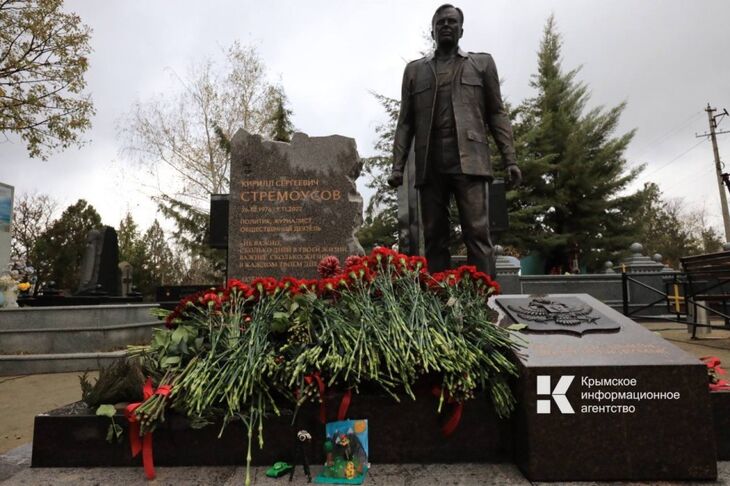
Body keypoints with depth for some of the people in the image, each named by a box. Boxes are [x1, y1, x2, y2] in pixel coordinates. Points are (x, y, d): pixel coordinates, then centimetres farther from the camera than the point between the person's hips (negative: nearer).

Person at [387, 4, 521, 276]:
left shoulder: (482, 63, 18)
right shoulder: (414, 70, 20)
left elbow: (496, 114, 11)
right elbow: (406, 122, 14)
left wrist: (510, 160, -1)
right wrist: (398, 166, 2)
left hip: (469, 161, -1)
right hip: (429, 165, 2)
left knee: (477, 233, -10)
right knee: (434, 237, 0)